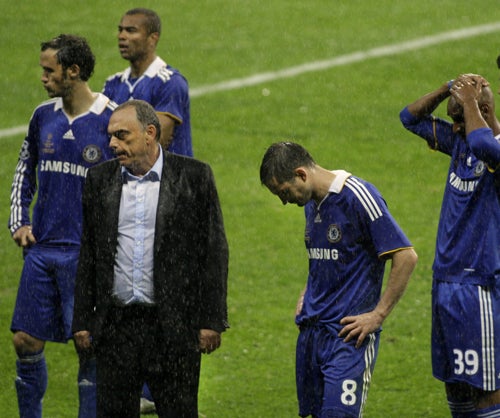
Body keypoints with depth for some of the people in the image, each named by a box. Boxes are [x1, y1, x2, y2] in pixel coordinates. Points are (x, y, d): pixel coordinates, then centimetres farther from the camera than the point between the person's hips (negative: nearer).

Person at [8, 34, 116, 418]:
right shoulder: (44, 116, 8)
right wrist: (19, 221, 10)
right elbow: (25, 171, 22)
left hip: (87, 255, -5)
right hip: (42, 249, 5)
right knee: (26, 342, 5)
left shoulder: (114, 122, -9)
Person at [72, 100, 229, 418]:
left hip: (175, 327, -3)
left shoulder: (194, 177, -1)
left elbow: (214, 252, -1)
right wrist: (82, 321, 8)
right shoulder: (100, 180, 9)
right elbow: (89, 255, 13)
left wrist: (212, 321, -6)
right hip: (116, 326, 3)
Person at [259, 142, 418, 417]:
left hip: (349, 333, -8)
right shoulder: (312, 203, 12)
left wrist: (378, 315, -15)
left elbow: (406, 257, -16)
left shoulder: (359, 197, -14)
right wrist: (308, 294, 13)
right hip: (311, 330, 8)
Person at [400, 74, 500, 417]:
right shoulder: (460, 140, 8)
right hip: (445, 279, 8)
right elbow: (411, 117, 19)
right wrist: (447, 89, 2)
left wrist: (469, 100, -23)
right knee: (452, 380, 14)